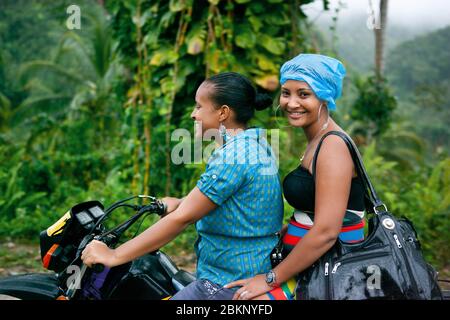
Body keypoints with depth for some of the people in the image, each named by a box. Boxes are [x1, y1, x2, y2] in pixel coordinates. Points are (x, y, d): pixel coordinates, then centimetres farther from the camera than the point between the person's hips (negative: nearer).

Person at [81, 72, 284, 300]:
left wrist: (115, 256, -20)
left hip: (227, 285, -10)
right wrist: (182, 202, 24)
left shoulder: (233, 157, -21)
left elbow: (183, 218, -23)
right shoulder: (257, 144, 8)